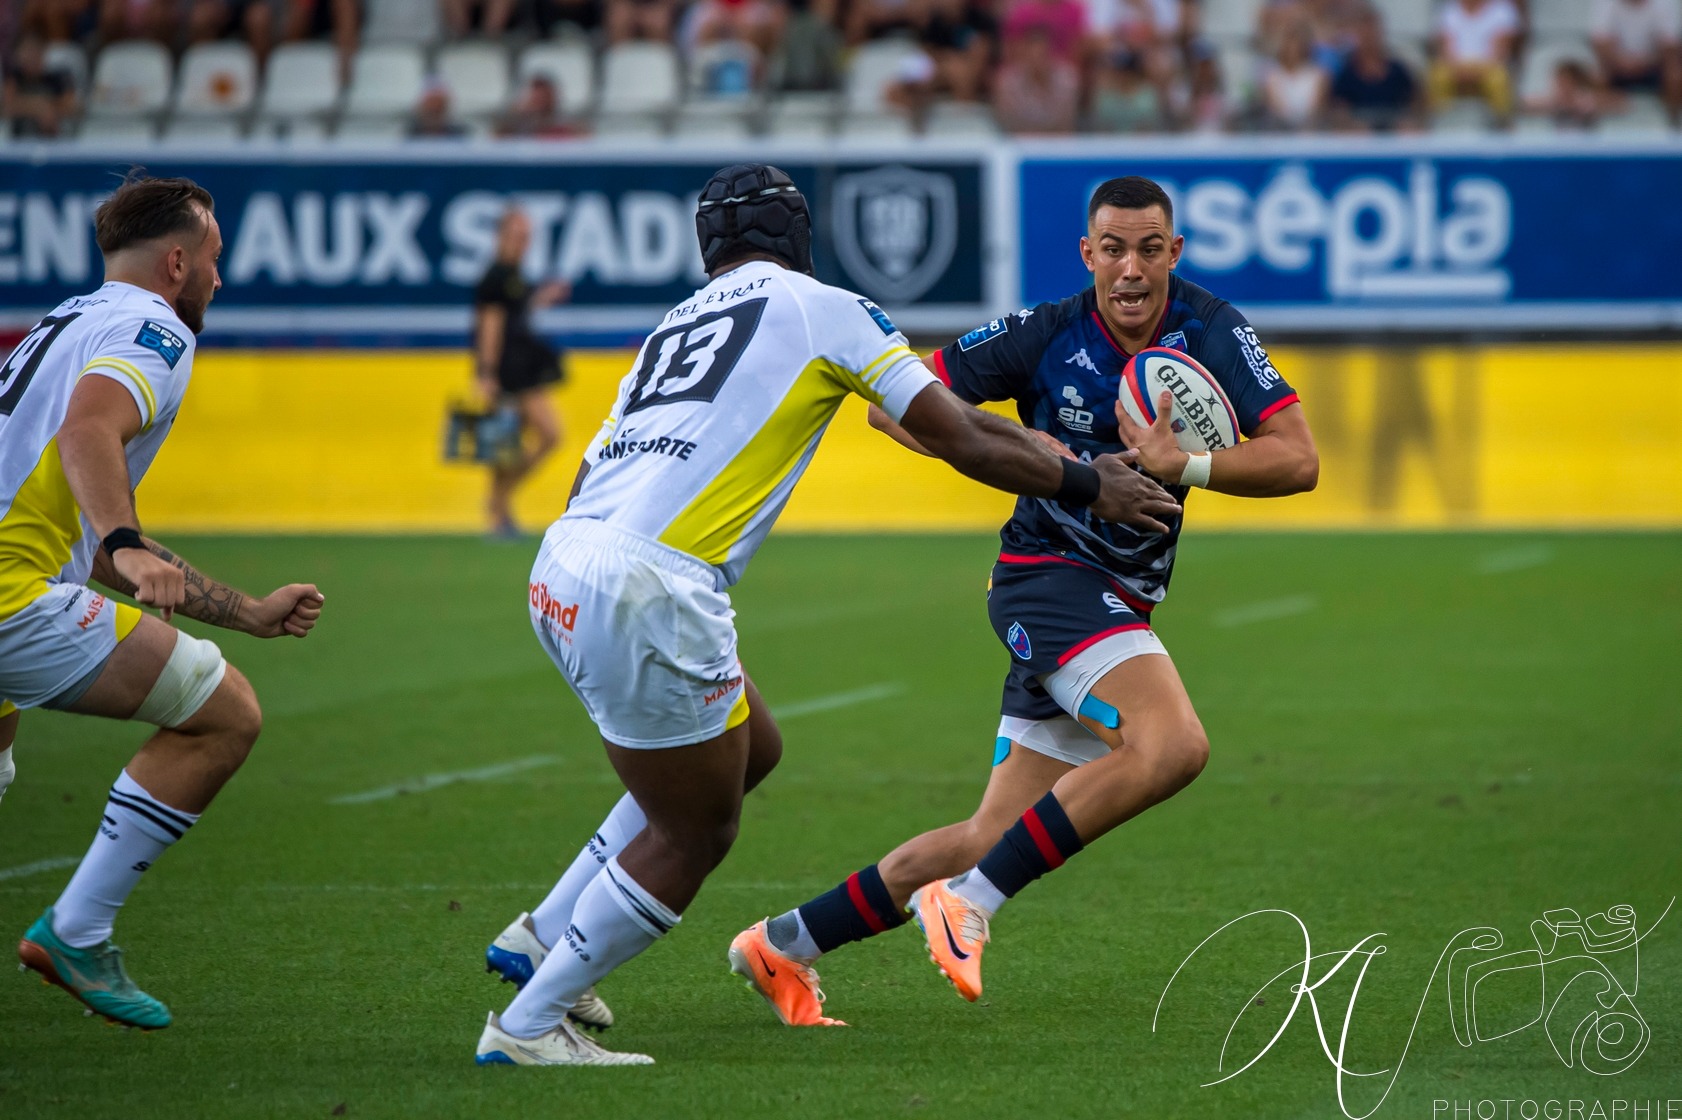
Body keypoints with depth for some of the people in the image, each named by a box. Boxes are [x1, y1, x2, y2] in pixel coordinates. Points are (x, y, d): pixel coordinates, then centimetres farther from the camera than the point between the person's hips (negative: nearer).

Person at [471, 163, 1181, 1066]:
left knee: (749, 751, 25)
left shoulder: (671, 328, 24)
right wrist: (1086, 485, 18)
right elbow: (964, 440, 7)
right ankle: (527, 1026, 9)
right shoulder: (823, 308, 7)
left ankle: (540, 937, 27)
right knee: (694, 836, 7)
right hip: (647, 590, -7)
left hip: (560, 571, 8)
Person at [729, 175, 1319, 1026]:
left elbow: (1297, 460, -12)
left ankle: (786, 944, 18)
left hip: (1117, 604, 6)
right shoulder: (1045, 337, -10)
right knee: (1172, 744, -30)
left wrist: (1183, 467, -26)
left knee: (992, 841, 7)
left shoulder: (1212, 331, -3)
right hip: (1051, 569, -5)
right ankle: (969, 904, -25)